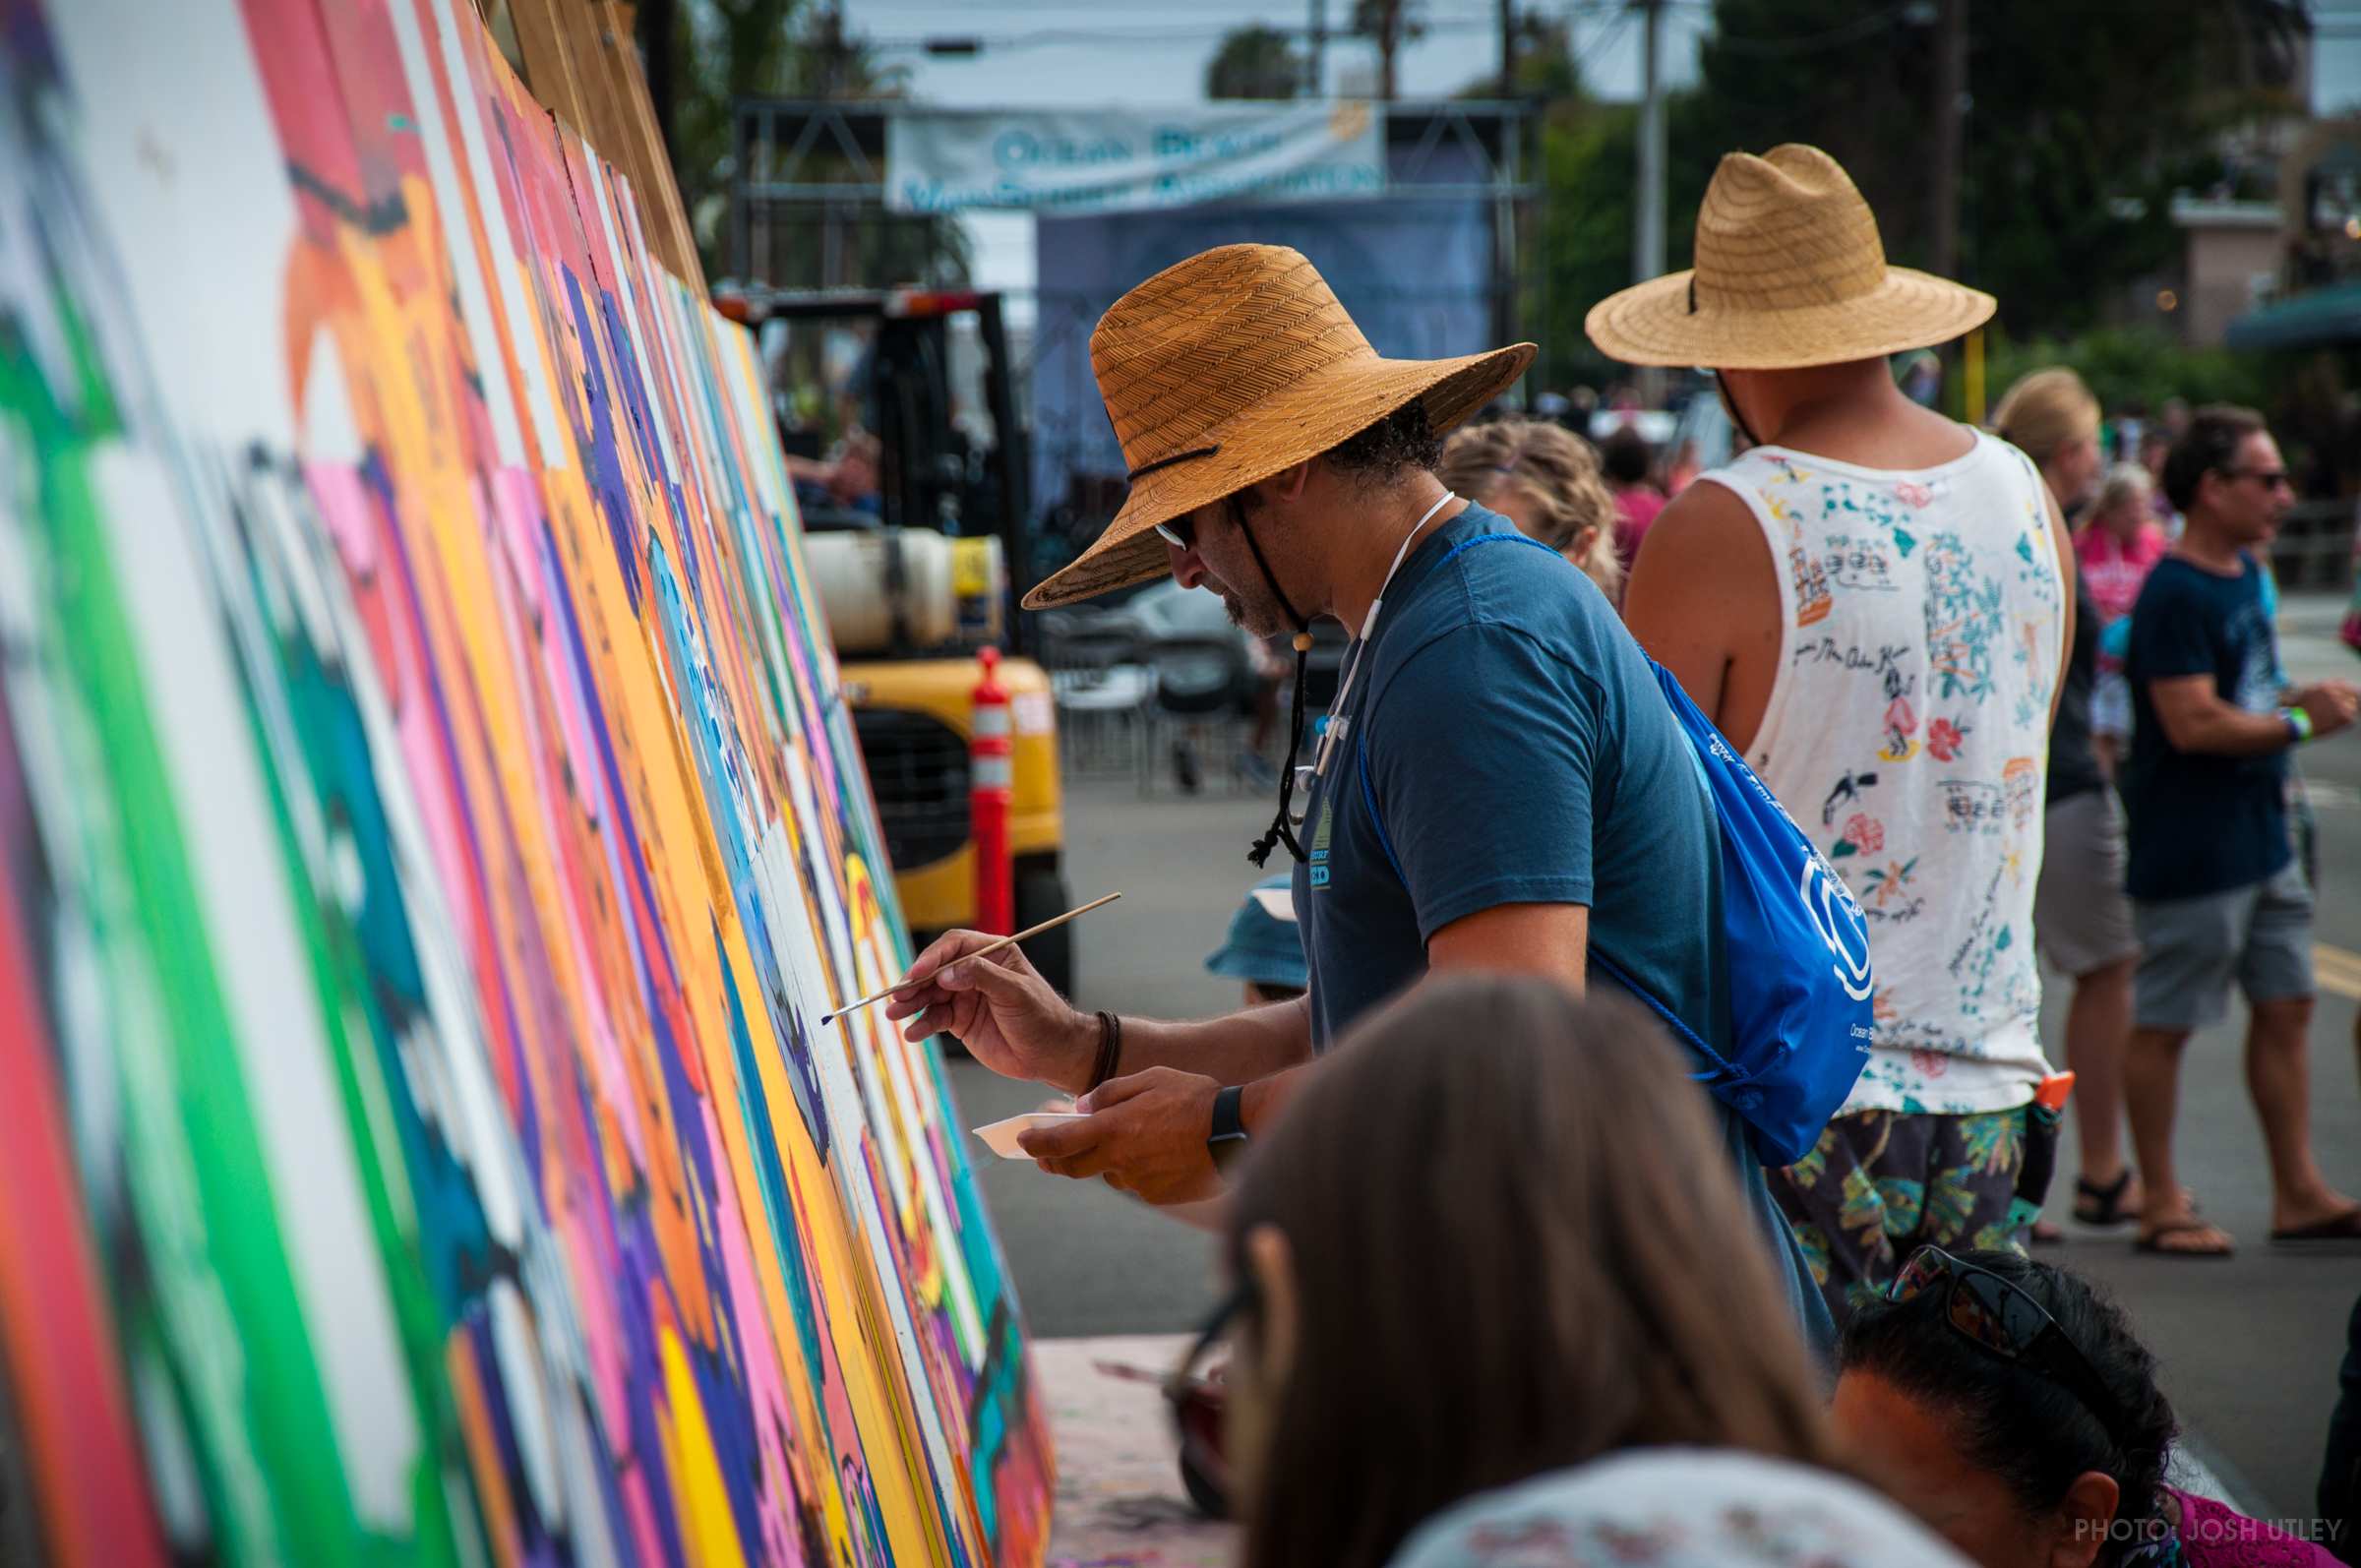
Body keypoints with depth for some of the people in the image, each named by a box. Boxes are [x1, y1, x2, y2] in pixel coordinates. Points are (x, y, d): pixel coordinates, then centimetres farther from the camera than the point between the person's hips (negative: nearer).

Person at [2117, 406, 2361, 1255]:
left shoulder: (2245, 574, 12)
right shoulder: (2174, 595, -18)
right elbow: (2193, 723, -25)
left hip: (2261, 838, 10)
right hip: (2189, 853, -10)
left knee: (2285, 1007, 11)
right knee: (2164, 1024, 1)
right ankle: (2160, 1206, 9)